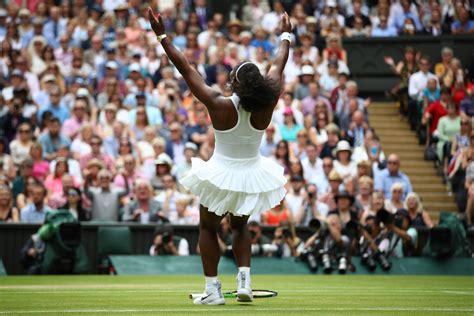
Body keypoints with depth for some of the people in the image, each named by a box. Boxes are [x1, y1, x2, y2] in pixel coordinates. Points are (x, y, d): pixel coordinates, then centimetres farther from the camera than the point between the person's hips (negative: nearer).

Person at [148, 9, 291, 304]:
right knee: (240, 226, 29)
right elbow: (279, 67, 0)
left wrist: (162, 36, -14)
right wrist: (286, 36, 16)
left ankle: (213, 290, 15)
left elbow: (187, 70, -20)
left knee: (208, 228, 19)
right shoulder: (267, 105, -17)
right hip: (253, 177, 3)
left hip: (222, 176, -3)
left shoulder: (219, 105, -24)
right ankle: (244, 280, 13)